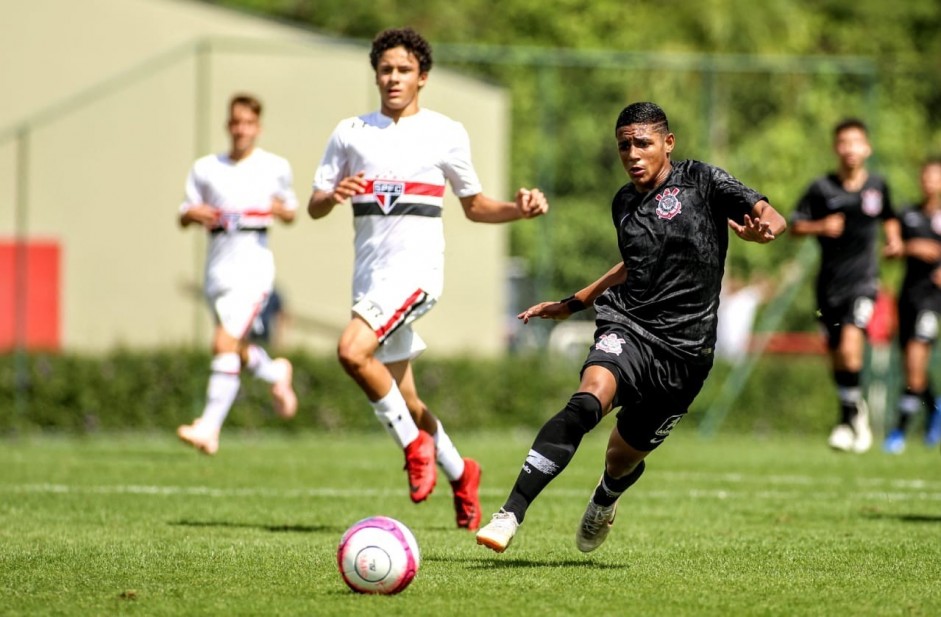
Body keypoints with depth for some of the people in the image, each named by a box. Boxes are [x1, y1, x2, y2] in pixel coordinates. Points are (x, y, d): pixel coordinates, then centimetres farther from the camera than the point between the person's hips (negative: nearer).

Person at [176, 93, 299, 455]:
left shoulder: (276, 167, 6)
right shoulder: (205, 168, 9)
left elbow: (290, 213, 17)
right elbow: (184, 216, 12)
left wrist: (282, 210, -6)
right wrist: (192, 214, -11)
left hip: (253, 265, -4)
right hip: (218, 267, 4)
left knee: (224, 344, -19)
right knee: (235, 352, 12)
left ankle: (209, 428, -21)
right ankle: (276, 373, 46)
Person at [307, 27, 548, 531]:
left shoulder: (446, 134, 5)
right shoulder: (350, 132, 11)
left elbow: (474, 205, 14)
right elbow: (314, 207, 9)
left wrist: (519, 209, -5)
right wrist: (334, 195, -14)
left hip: (416, 266, -5)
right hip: (370, 272, 5)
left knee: (352, 351, -28)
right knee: (402, 399, 8)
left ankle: (416, 446, -10)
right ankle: (458, 472, 30)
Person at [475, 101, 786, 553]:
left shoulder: (700, 181, -1)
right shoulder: (624, 203, 14)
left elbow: (772, 218, -8)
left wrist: (762, 228, -32)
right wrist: (572, 303, 33)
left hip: (685, 347, -2)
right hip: (627, 327, 2)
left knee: (624, 457, 9)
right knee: (587, 401, -31)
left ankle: (604, 501, 50)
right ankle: (510, 516, -39)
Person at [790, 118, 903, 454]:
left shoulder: (878, 186, 2)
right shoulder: (821, 188, -4)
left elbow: (889, 218, 22)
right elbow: (795, 225, 0)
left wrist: (894, 240, 4)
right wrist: (821, 227, -18)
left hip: (863, 280, -1)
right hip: (829, 283, 1)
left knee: (850, 347, -20)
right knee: (837, 356, 10)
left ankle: (854, 410, -1)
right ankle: (849, 416, 31)